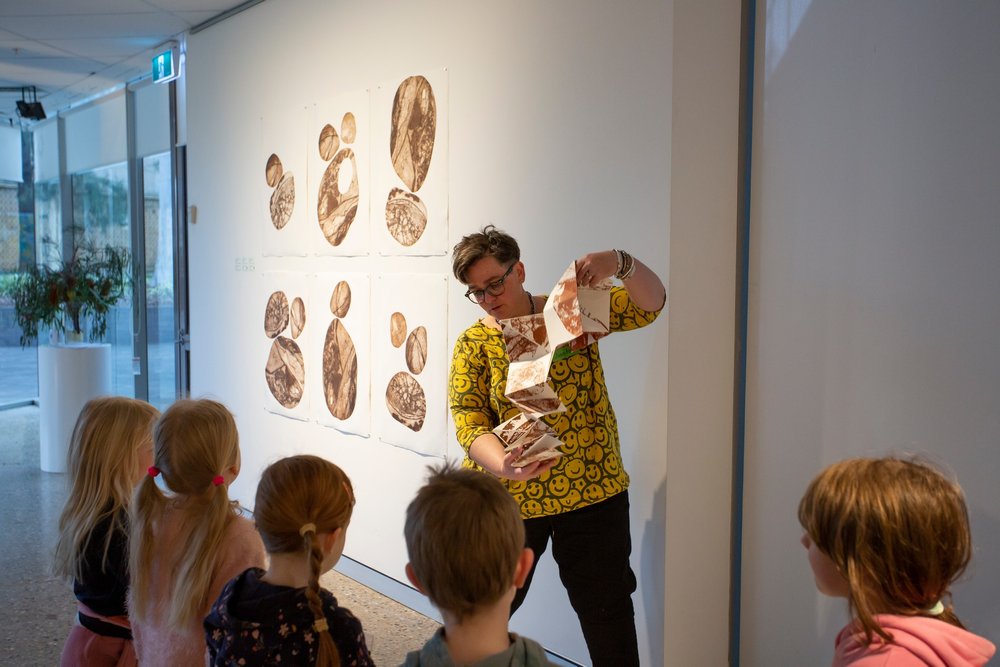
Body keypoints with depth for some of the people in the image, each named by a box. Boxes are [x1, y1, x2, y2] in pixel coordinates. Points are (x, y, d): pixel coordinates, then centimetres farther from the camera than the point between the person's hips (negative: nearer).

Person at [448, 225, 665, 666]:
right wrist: (504, 465, -34)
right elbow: (469, 425, -13)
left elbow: (650, 304, -7)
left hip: (594, 492, 0)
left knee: (606, 610, 10)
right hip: (508, 499, 0)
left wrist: (620, 262, -28)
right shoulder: (472, 345, -3)